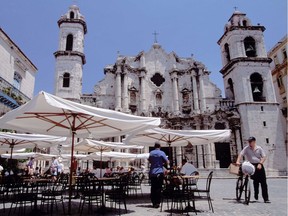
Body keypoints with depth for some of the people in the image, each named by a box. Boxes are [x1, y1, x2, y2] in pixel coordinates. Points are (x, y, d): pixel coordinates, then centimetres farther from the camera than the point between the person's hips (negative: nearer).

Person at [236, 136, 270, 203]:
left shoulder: (259, 148, 7)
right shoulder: (246, 148, 3)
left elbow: (264, 157, 3)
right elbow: (241, 154, -6)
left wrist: (260, 163, -12)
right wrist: (238, 161, -23)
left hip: (259, 166, 2)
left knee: (263, 182, 1)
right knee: (256, 181, -5)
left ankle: (266, 198, 7)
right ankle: (256, 195, 17)